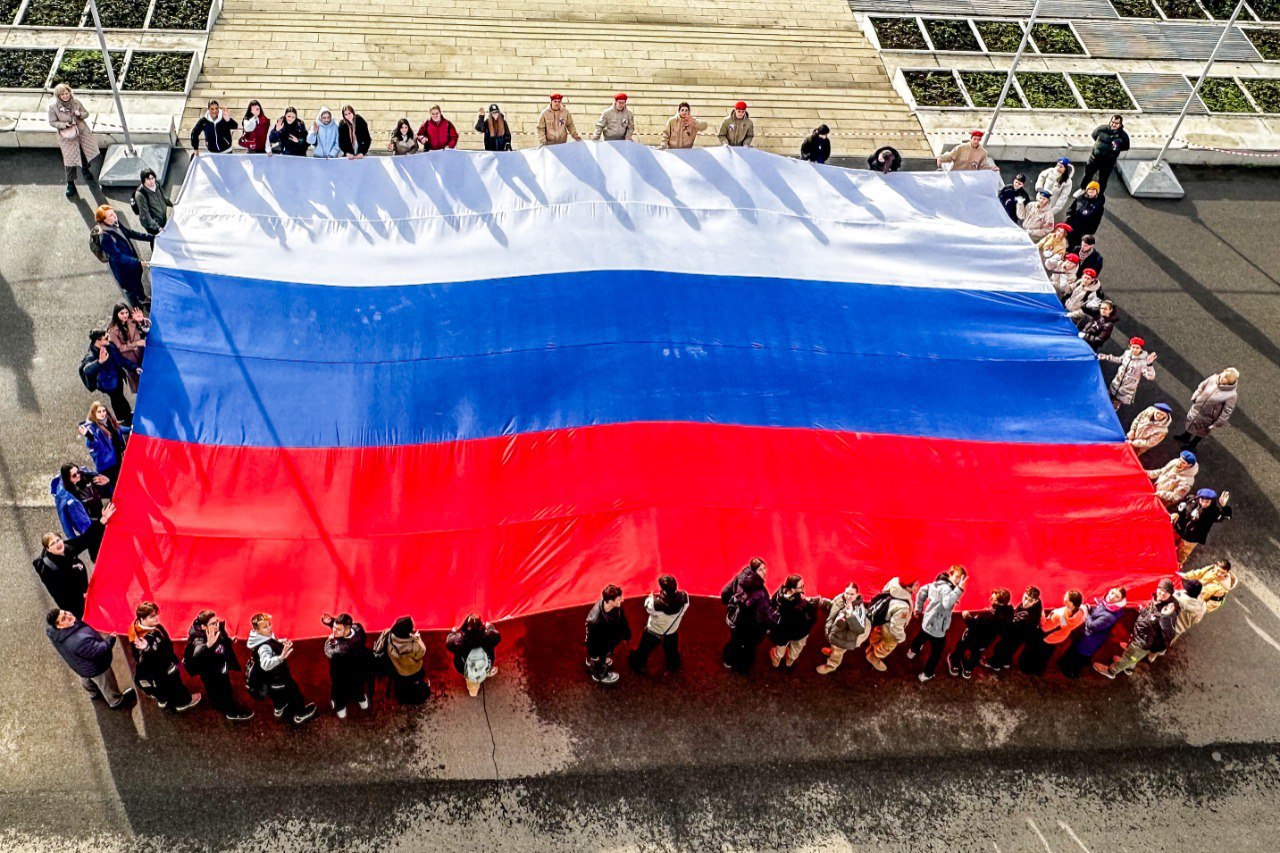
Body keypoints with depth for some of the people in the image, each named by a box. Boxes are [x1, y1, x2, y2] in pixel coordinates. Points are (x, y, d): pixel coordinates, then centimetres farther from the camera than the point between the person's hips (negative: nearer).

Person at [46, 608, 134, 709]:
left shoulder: (51, 630, -25)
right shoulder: (79, 641, -49)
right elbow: (98, 650, -35)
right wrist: (111, 639, -18)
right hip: (95, 668, -7)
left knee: (85, 679, 38)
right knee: (107, 685, 24)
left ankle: (94, 693, 69)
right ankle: (116, 701, 52)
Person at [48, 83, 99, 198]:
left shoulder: (76, 102, -7)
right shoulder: (53, 107, -15)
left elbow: (86, 113, 2)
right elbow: (52, 122, -9)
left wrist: (80, 114, -21)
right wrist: (65, 125, -24)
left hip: (82, 132, 3)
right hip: (68, 136, -3)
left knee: (85, 152, 23)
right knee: (70, 159, -1)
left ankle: (85, 169, 55)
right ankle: (70, 183, 13)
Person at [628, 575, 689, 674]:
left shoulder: (656, 603, -44)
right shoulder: (684, 597, -35)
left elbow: (648, 607, -20)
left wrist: (652, 595, -3)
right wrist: (672, 590, -11)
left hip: (653, 633, -3)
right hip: (671, 632, 3)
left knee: (643, 649, 30)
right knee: (672, 650, 35)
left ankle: (638, 666, 56)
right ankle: (673, 666, 62)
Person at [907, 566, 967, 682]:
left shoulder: (938, 583, -2)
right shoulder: (946, 588, -30)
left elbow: (923, 590, 10)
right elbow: (947, 603, -49)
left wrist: (918, 608, 18)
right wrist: (959, 589, -54)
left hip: (927, 621, 9)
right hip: (937, 628, -9)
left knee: (922, 636, 39)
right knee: (936, 652, 12)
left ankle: (912, 651, 68)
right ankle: (926, 675, 28)